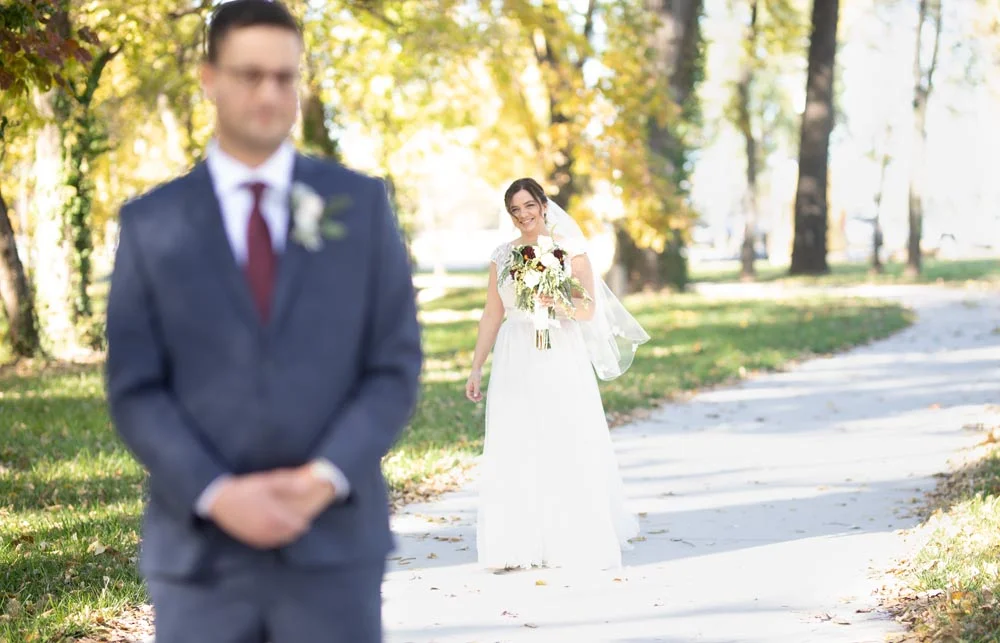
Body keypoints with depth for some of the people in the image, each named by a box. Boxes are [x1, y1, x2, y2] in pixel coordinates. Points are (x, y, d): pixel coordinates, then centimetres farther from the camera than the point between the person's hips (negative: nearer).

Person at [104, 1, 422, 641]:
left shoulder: (362, 204, 5)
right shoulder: (151, 223, 4)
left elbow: (396, 365, 2)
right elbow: (135, 390, 0)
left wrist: (327, 477, -12)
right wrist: (215, 494, -14)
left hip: (335, 543, 0)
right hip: (199, 547, 0)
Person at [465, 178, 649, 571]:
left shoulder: (571, 250, 1)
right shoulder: (502, 256, 10)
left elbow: (589, 309, -4)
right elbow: (492, 315, 12)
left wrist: (557, 303, -24)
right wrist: (476, 368, 8)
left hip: (562, 360, -3)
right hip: (516, 362, 3)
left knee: (569, 451, -2)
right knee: (514, 452, 0)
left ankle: (578, 542, 10)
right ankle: (519, 546, 5)